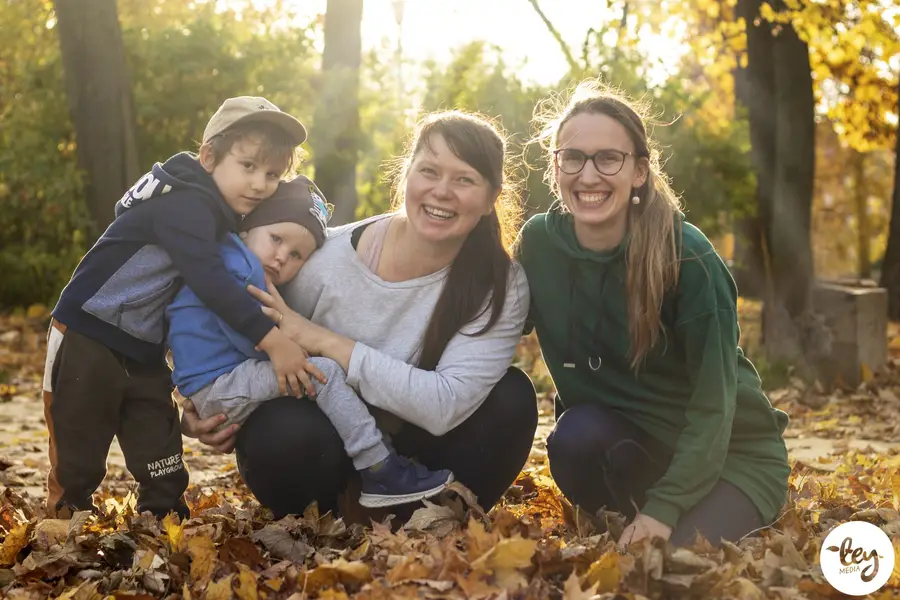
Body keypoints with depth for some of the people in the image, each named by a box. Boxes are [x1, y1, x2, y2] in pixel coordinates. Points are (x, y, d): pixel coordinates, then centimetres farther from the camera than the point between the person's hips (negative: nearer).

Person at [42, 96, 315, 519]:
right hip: (87, 339, -8)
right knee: (79, 457, 3)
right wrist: (273, 341, -38)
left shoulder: (227, 215, 5)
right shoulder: (185, 205, -24)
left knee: (161, 455, 9)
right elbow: (209, 281, -35)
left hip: (144, 350, 8)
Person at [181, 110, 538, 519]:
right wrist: (209, 410, -19)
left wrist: (321, 340, -30)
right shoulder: (328, 256, -19)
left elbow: (446, 405, -29)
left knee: (511, 397, -22)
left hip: (412, 448, 1)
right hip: (314, 453, -1)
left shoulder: (501, 287, -17)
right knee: (286, 433, -35)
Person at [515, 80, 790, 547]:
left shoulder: (688, 258, -23)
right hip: (627, 441, 4)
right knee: (575, 436, -29)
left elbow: (713, 402, -20)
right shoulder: (538, 242, -10)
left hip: (728, 452, -3)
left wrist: (664, 508, -24)